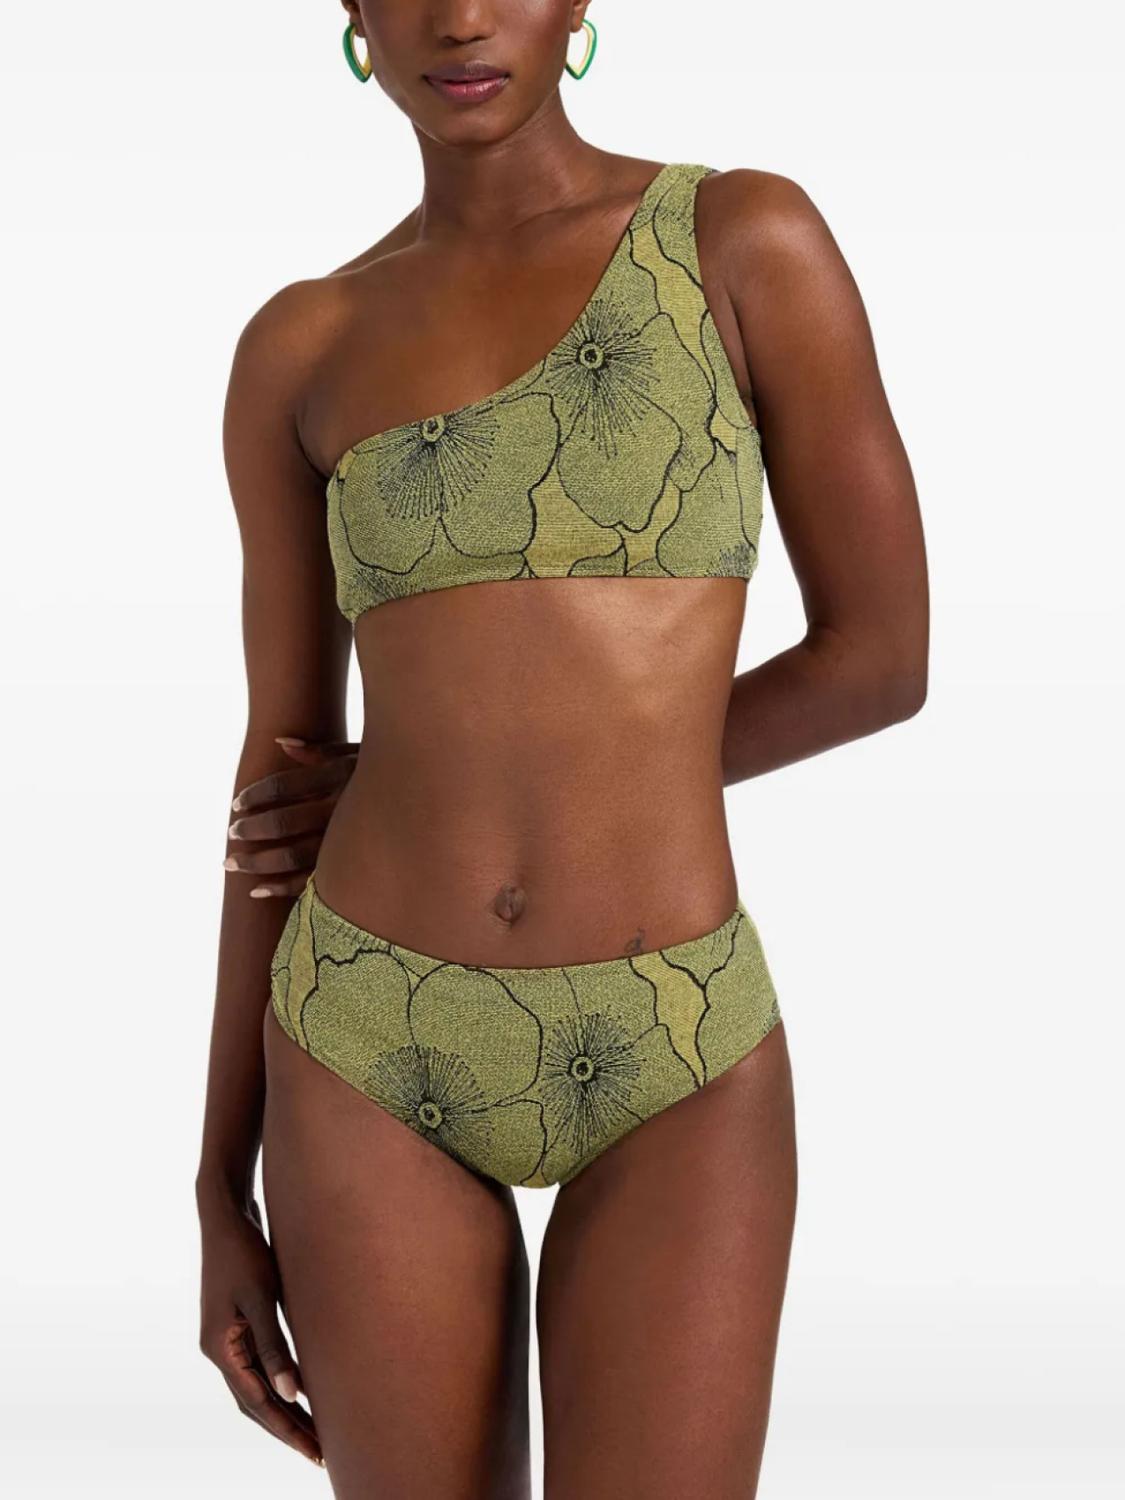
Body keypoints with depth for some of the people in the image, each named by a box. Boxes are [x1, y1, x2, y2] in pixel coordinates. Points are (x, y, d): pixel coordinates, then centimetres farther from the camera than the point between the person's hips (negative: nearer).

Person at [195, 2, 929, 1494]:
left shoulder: (752, 239, -2)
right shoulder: (300, 352, 6)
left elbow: (887, 657, -3)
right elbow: (285, 775, 7)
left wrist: (483, 782, -1)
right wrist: (222, 1191, 6)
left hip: (674, 1062, -2)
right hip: (381, 1052, 2)